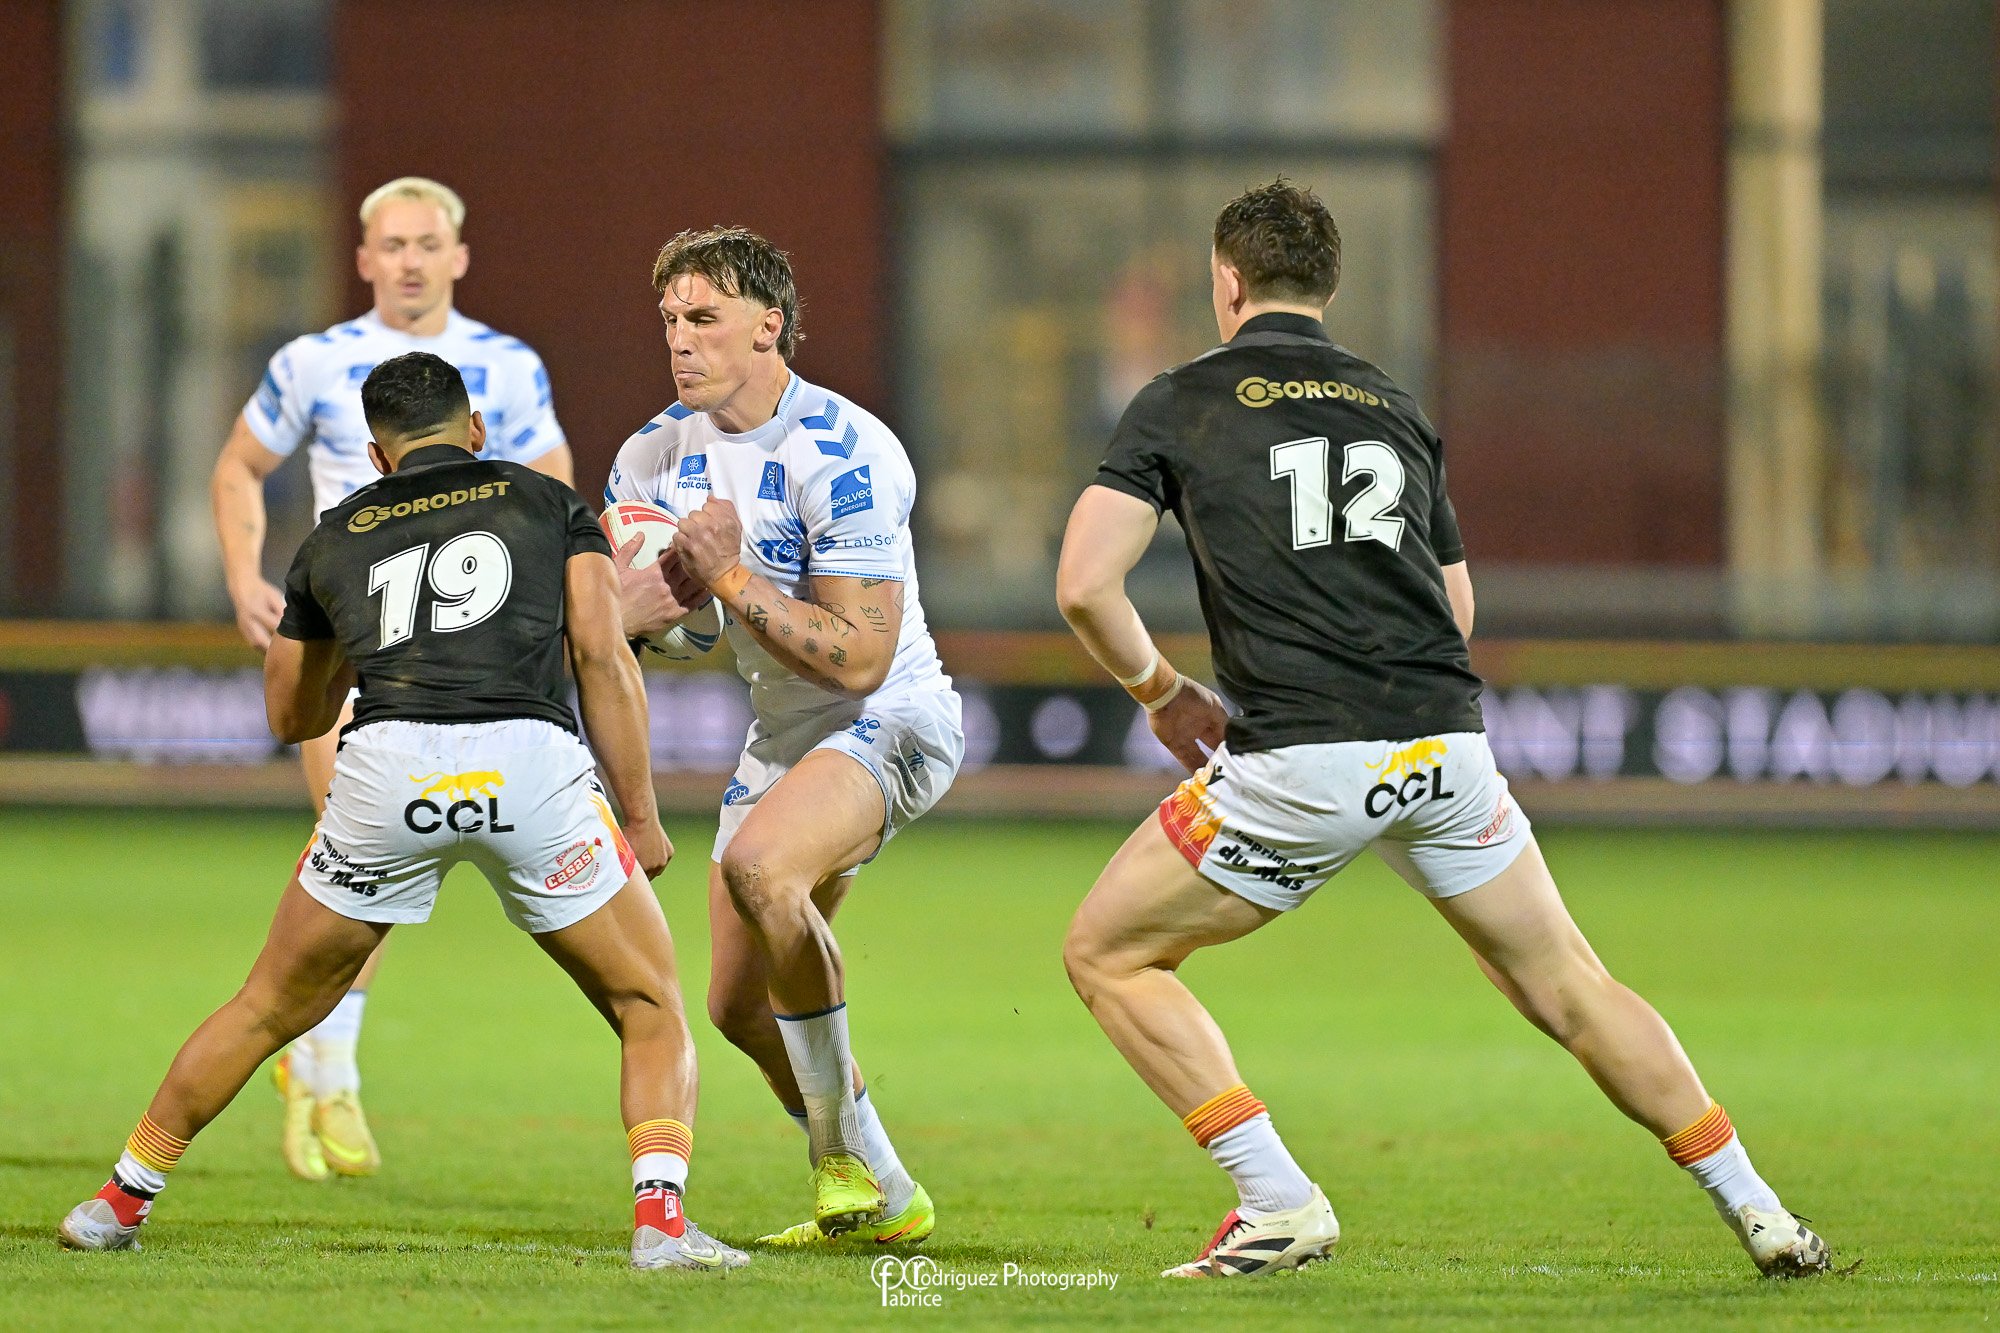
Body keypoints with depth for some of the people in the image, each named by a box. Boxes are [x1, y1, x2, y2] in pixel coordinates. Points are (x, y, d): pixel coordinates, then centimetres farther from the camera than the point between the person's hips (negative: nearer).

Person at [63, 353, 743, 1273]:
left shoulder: (336, 536, 27)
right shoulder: (550, 504, 22)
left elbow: (290, 714, 37)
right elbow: (603, 656, 8)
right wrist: (641, 819, 11)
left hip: (386, 765, 2)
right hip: (528, 755, -2)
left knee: (269, 1011, 22)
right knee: (652, 1015, 12)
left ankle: (122, 1202, 29)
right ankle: (660, 1220, -9)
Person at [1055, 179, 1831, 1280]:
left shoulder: (1179, 405, 7)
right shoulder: (1396, 410, 20)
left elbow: (1085, 585, -3)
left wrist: (1165, 695, 13)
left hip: (1301, 765, -4)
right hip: (1445, 738, 5)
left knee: (1106, 954, 12)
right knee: (1568, 989, 19)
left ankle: (1280, 1203, 1)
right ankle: (1757, 1212, 18)